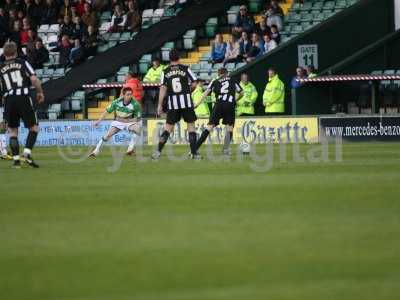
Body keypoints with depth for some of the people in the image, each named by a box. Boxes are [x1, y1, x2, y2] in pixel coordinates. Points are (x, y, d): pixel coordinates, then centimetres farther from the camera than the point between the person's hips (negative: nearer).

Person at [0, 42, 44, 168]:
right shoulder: (23, 63, 5)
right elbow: (34, 79, -5)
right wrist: (40, 92, 10)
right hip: (24, 98, -2)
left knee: (13, 131, 13)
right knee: (34, 127, 9)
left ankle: (16, 158, 1)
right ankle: (27, 153, -9)